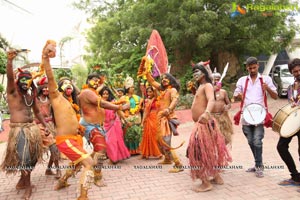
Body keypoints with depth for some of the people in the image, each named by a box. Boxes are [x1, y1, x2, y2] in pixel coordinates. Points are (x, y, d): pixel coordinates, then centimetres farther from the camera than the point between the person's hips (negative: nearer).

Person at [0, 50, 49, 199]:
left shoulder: (31, 95, 14)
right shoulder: (12, 91, -3)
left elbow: (37, 111, 22)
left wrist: (45, 125, 16)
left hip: (32, 128, 6)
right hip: (18, 129, -6)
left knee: (31, 156, 12)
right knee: (23, 157, -5)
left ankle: (23, 180, 31)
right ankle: (27, 185, 9)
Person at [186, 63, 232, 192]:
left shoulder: (207, 85, -10)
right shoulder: (200, 87, 19)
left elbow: (211, 100, -33)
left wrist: (206, 113, -49)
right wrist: (192, 88, 24)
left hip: (204, 123, -10)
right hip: (202, 123, 10)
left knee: (200, 151, -8)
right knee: (209, 150, 17)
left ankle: (206, 183, 1)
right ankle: (217, 177, 30)